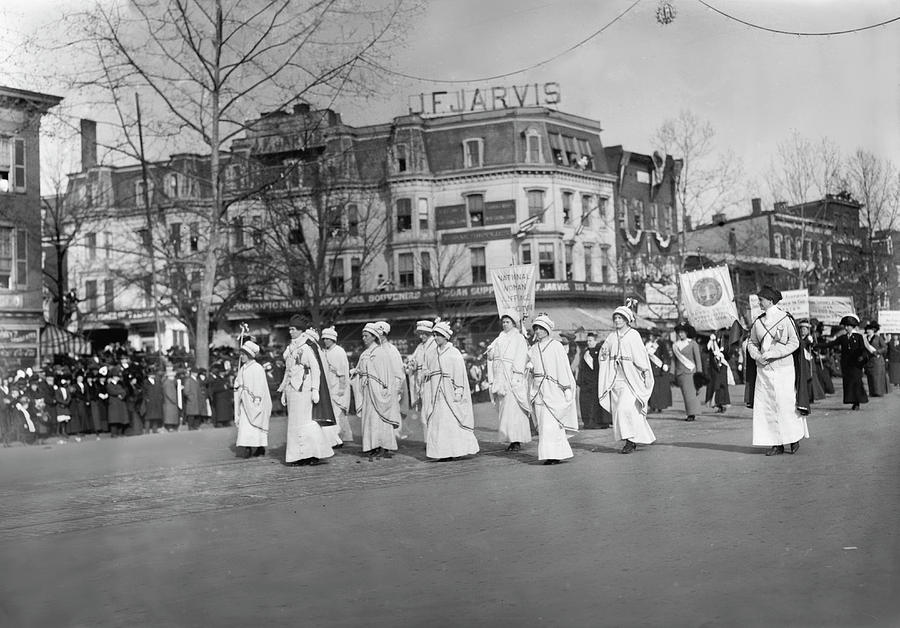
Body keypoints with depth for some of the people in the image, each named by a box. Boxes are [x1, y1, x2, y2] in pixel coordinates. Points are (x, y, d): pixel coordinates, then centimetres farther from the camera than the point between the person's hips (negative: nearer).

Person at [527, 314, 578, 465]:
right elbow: (529, 365, 25)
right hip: (538, 388, 6)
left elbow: (564, 367, -6)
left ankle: (555, 454, -7)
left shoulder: (556, 346, -2)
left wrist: (567, 388, -12)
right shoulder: (533, 349, 14)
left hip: (553, 388, -6)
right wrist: (530, 366, 0)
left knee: (551, 423, -11)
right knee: (543, 423, 4)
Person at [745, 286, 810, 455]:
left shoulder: (786, 319, -7)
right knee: (766, 406, 0)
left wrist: (770, 353, -16)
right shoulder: (758, 322, 7)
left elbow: (794, 343, -10)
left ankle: (795, 437, 18)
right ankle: (776, 443, 7)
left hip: (783, 368, -5)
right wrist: (757, 355, -7)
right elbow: (752, 343, 14)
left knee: (786, 405, -3)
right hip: (763, 370, 5)